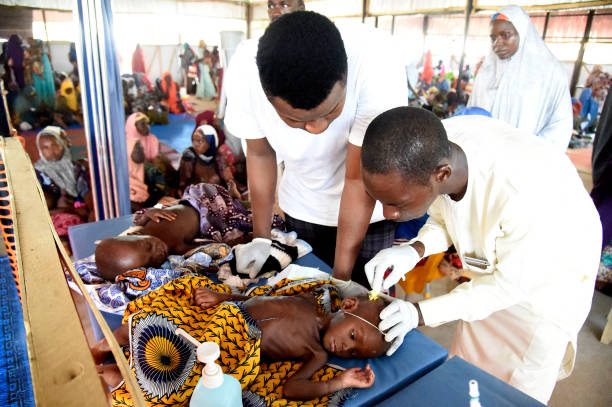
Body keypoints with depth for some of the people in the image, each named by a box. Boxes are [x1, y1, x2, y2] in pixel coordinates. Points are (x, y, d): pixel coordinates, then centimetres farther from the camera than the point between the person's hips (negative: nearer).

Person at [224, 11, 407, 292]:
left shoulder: (376, 68, -35)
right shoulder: (244, 74, -26)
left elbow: (359, 181, -28)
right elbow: (260, 154, -9)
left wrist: (341, 277, -20)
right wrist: (261, 238, -4)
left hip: (366, 208, -2)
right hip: (301, 206, 3)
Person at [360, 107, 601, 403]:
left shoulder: (525, 193, -44)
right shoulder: (430, 149, -27)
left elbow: (511, 283, -26)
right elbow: (443, 217, -7)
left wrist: (420, 313, -31)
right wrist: (415, 250, -27)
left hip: (550, 275, -4)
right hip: (492, 268, 5)